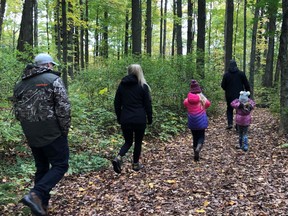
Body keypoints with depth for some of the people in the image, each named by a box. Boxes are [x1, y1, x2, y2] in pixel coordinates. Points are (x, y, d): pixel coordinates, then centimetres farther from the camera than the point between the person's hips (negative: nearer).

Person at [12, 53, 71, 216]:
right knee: (60, 165, 4)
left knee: (42, 168, 18)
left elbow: (18, 112, 14)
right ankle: (35, 195, -12)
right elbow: (63, 108, -15)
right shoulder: (53, 79, -9)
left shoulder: (21, 83, 11)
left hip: (32, 136, 7)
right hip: (52, 134, -6)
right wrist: (65, 130, -4)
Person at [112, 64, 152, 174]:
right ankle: (136, 164, 22)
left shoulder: (122, 85, 4)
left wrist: (119, 117, 18)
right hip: (139, 119, -3)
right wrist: (149, 118, 6)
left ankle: (118, 157, -9)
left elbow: (117, 103, 9)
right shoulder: (143, 86, -6)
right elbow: (148, 104, -4)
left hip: (125, 119, 3)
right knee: (138, 142, 14)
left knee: (128, 141, 15)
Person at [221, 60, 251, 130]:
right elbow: (247, 85, -3)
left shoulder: (226, 74, -6)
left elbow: (222, 85, -3)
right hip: (240, 95, 0)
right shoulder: (241, 73, -3)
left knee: (229, 109, 15)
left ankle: (230, 123, -3)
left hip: (230, 96, 0)